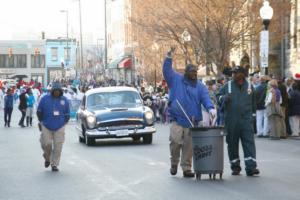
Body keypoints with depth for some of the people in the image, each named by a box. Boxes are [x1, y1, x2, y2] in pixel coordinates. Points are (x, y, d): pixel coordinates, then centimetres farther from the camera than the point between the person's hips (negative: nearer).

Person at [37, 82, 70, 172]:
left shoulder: (64, 100, 4)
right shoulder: (45, 99, -1)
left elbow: (67, 114, 13)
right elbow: (39, 111, 8)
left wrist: (63, 123, 9)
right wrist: (42, 122, 10)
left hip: (59, 127, 1)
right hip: (46, 127, -1)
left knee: (58, 146, -3)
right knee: (46, 144, -4)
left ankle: (54, 164, 6)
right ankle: (47, 158, 25)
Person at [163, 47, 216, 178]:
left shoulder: (200, 86, 12)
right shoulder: (176, 80, 11)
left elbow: (205, 98, -1)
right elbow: (166, 71, 4)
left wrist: (210, 108, -20)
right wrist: (169, 58, -9)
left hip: (192, 121, 2)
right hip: (177, 119, -2)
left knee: (188, 146, 1)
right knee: (175, 142, -12)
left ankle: (186, 168, 11)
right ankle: (174, 164, 13)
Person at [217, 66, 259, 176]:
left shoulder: (249, 86, 9)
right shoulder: (227, 86, 4)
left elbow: (253, 101, 20)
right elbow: (218, 96, 10)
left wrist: (252, 112, 18)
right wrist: (224, 98, -11)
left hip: (246, 119, 0)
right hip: (231, 121, 0)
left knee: (249, 142, -9)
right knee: (232, 143, 6)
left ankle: (251, 167, -11)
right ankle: (235, 167, 18)